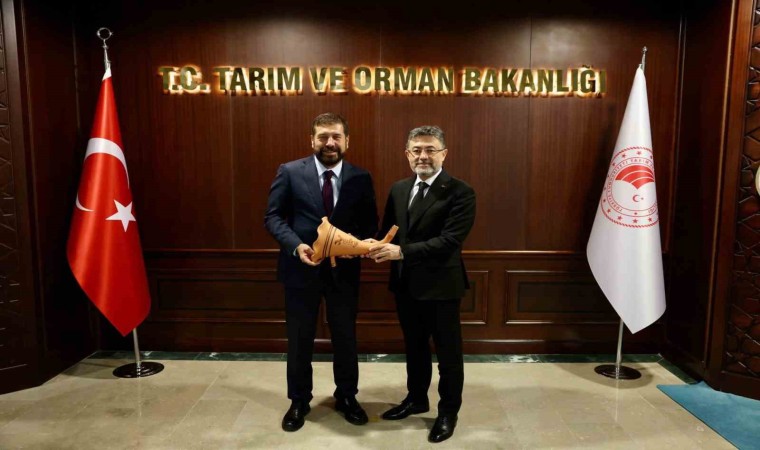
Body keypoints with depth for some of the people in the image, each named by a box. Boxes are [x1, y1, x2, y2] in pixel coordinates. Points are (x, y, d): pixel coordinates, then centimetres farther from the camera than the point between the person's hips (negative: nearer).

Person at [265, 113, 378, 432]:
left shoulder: (361, 178, 1)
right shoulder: (290, 172, -4)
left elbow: (370, 223, 3)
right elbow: (273, 216, -5)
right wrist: (296, 245, -21)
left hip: (344, 268, 2)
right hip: (301, 268, -1)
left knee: (345, 336, 15)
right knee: (299, 338, 12)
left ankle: (346, 396, 37)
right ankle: (299, 401, 33)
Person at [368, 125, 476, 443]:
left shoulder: (460, 192, -14)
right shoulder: (398, 189, 7)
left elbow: (449, 241, -23)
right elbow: (388, 229, 9)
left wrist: (402, 251, -28)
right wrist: (379, 246, -14)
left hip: (440, 285, -6)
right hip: (405, 284, 6)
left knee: (447, 351, 11)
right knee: (414, 346, 22)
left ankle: (448, 411, 32)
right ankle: (416, 399, 43)